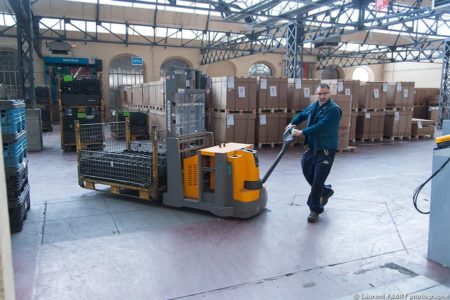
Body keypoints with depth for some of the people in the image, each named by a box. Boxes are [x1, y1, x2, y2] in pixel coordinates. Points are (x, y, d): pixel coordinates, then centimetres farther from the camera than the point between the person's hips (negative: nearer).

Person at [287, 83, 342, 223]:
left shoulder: (333, 110, -18)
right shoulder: (313, 106, 8)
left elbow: (320, 127, -27)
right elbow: (302, 114, 28)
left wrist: (301, 132, -23)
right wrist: (292, 123, 17)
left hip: (326, 149, -8)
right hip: (313, 147, 8)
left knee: (318, 180, -6)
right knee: (307, 171, 16)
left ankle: (315, 209, 9)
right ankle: (325, 191, 41)